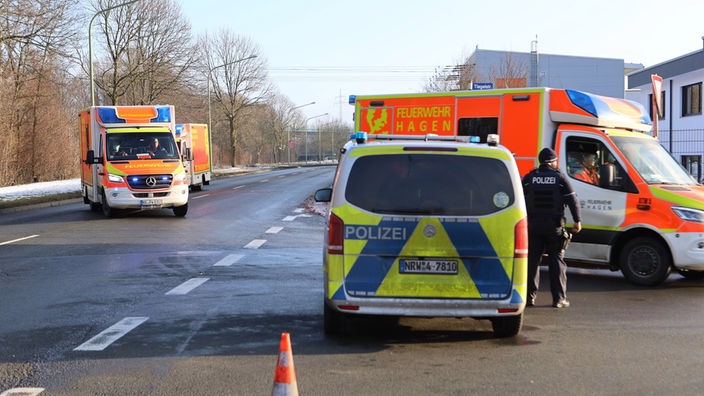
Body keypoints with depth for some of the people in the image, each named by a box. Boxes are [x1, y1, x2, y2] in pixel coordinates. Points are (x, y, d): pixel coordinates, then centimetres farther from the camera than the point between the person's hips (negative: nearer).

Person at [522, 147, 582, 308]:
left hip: (533, 225, 2)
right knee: (557, 261, 4)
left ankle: (529, 296, 4)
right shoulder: (560, 177, -1)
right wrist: (577, 221, 2)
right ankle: (559, 298, 2)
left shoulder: (529, 177, 4)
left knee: (532, 261, 6)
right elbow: (572, 199, -3)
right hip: (554, 226, -1)